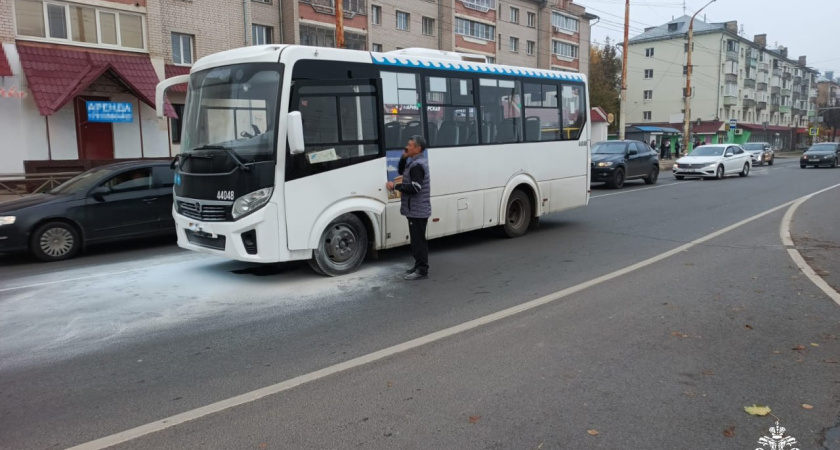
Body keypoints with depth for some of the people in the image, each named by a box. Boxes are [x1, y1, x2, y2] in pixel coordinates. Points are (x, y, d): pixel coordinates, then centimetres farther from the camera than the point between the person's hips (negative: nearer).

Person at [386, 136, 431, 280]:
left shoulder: (417, 165, -18)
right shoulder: (414, 162, 15)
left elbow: (415, 188, -25)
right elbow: (401, 171, 24)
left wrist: (395, 186, -17)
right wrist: (404, 158, 7)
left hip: (417, 210, -11)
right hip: (417, 210, 11)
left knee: (418, 240, -6)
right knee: (417, 239, 16)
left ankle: (422, 270, -2)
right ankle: (419, 266, 24)